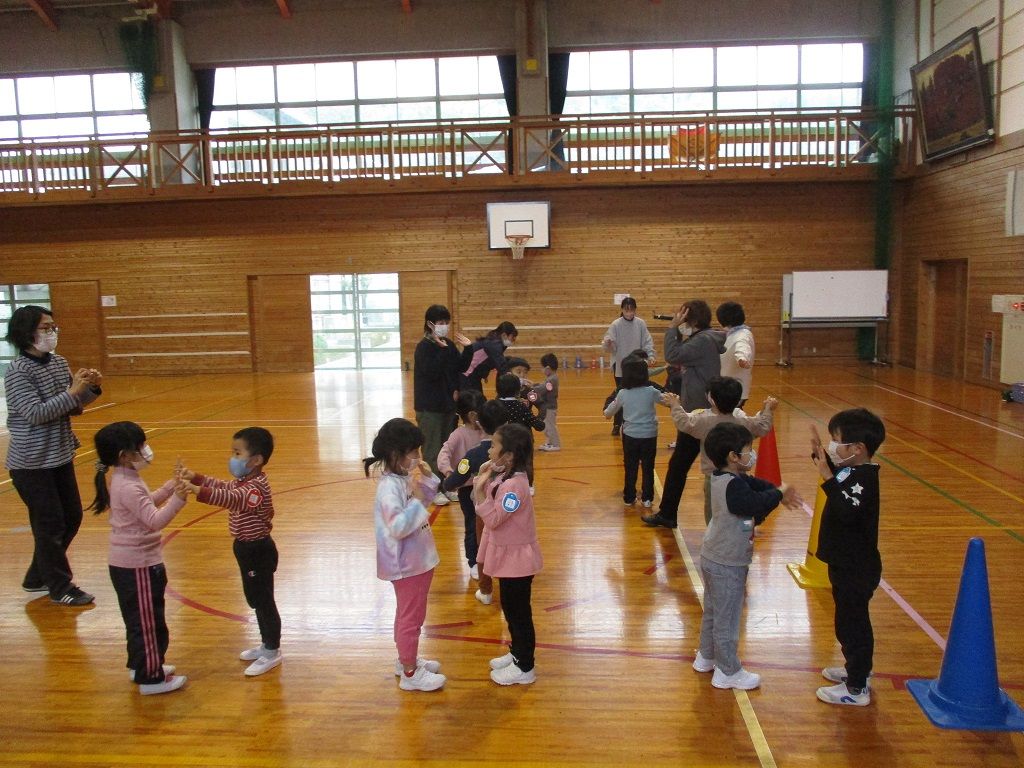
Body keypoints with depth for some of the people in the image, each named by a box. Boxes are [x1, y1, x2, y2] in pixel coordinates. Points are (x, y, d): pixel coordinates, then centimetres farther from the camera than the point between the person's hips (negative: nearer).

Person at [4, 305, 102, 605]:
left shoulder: (59, 362, 4)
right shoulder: (17, 372, -16)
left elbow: (72, 408, 10)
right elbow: (36, 413, -24)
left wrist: (91, 388, -7)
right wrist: (72, 391, -28)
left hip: (61, 457, 8)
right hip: (31, 464, -7)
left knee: (71, 517, 14)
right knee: (50, 524, 2)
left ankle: (38, 577, 32)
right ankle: (60, 587, 17)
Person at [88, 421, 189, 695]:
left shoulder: (126, 480, 7)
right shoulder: (128, 487, -25)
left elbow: (146, 505, 21)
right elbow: (155, 521, -31)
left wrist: (168, 489, 12)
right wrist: (176, 500, -41)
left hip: (131, 562, 10)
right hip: (137, 565, -10)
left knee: (139, 619, 23)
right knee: (148, 622, 1)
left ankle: (140, 666, 37)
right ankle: (151, 678, 12)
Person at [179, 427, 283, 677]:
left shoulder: (256, 486, -25)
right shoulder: (244, 481, 7)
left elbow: (232, 499, -41)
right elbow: (223, 487, 16)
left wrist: (199, 492, -52)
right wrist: (195, 477, 5)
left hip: (258, 550, -10)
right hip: (247, 547, 10)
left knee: (264, 600, 2)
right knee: (255, 599, 20)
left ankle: (273, 652, 14)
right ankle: (267, 644, 34)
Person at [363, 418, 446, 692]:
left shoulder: (405, 478, 1)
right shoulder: (389, 487, -27)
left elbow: (427, 500, 15)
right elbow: (398, 527, -34)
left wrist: (428, 479, 1)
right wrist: (416, 499, -34)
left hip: (417, 560, 9)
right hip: (407, 564, -9)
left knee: (408, 614, 24)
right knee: (411, 617, 6)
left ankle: (406, 659, 42)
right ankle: (410, 674, 22)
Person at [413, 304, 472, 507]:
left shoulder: (449, 345, 7)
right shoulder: (424, 347, -12)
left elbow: (459, 369, 11)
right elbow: (431, 373, -24)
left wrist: (456, 389, -5)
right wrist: (442, 350, -23)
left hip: (447, 404, 7)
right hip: (429, 407, -7)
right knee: (432, 450, 1)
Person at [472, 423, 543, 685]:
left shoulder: (514, 486, -29)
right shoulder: (503, 475, 0)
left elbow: (493, 519, -26)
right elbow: (487, 506, 7)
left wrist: (479, 489, -30)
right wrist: (482, 479, -5)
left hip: (517, 558, -9)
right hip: (508, 554, 9)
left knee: (519, 612, 6)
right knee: (510, 607, 23)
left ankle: (525, 668, 22)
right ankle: (517, 653, 41)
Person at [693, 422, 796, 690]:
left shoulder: (724, 478, 3)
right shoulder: (733, 486, -27)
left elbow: (754, 485, 9)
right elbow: (757, 503, -33)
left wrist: (777, 492, -8)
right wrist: (779, 493, -15)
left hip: (713, 558, 10)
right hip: (727, 565, -10)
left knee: (712, 612, 23)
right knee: (727, 618, 5)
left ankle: (706, 657, 38)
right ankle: (728, 672, 19)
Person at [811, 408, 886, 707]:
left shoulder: (863, 478, -25)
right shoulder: (850, 471, 2)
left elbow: (847, 512, -39)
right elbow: (837, 477, 25)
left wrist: (829, 478, -41)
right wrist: (820, 455, 9)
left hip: (856, 570, -10)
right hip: (847, 565, 10)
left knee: (852, 624, 1)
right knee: (850, 621, 24)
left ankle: (857, 688, 14)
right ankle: (856, 668, 41)